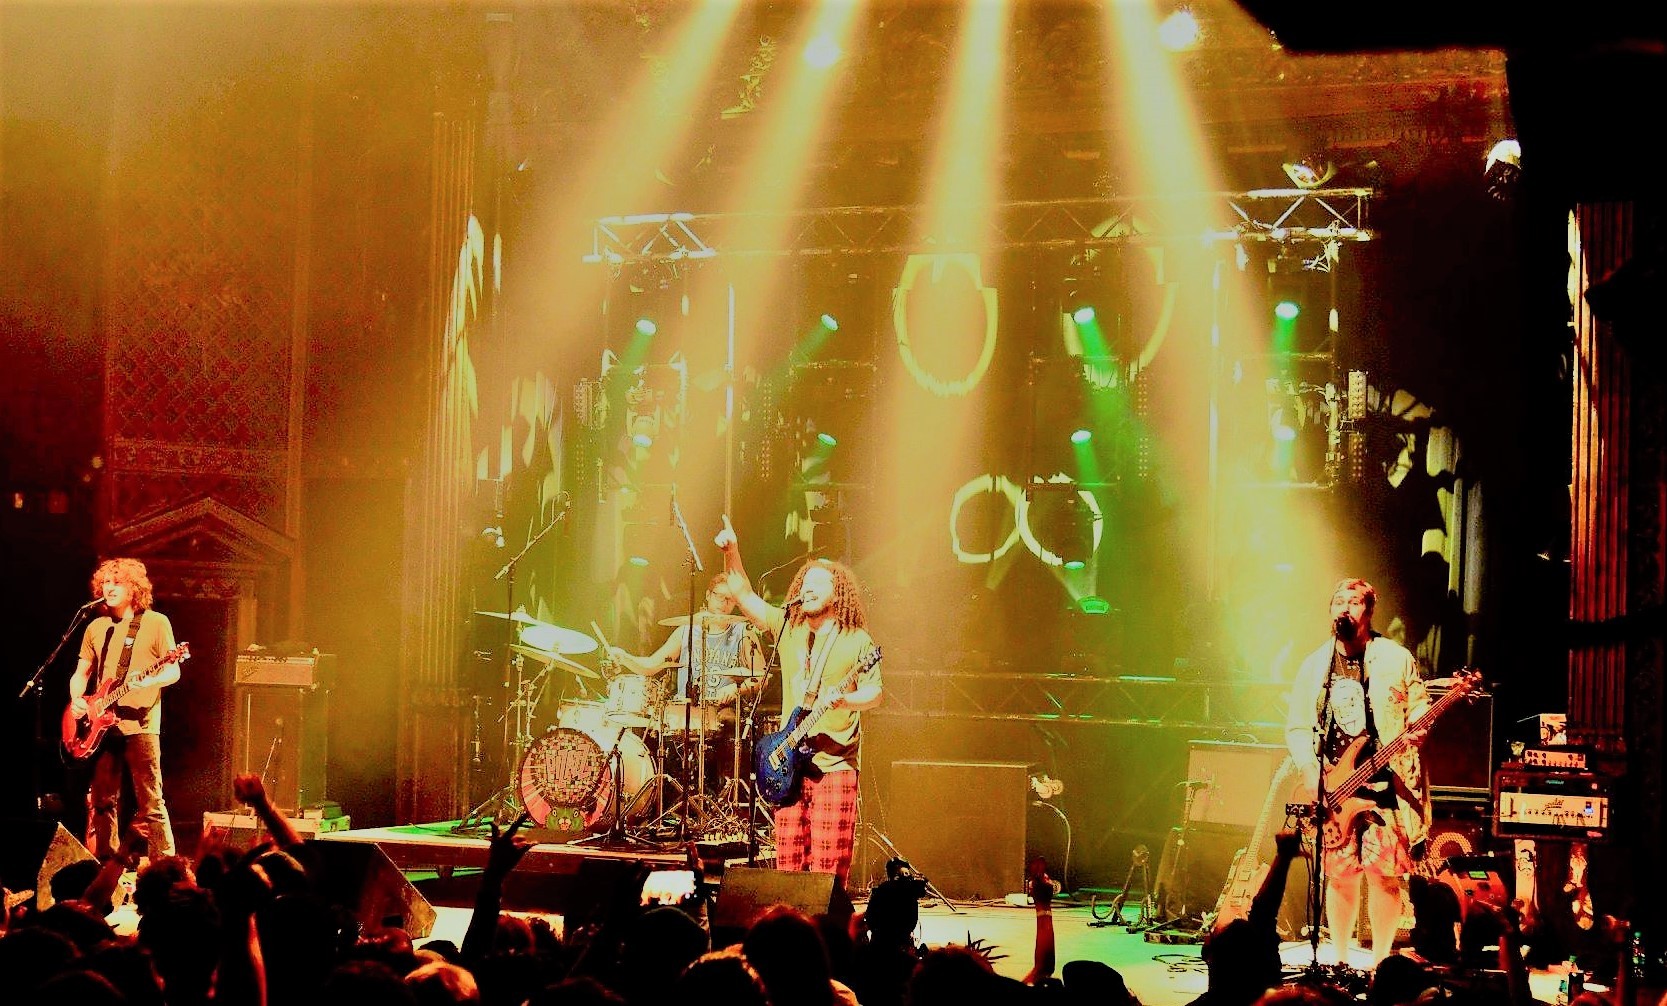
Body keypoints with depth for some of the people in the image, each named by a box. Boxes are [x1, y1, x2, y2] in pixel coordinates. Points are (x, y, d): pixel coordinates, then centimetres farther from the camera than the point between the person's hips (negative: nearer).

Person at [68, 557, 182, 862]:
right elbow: (81, 673, 21)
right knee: (101, 802, 8)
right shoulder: (96, 628, 15)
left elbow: (173, 671, -3)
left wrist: (150, 681, -23)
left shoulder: (156, 623, 1)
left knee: (150, 803, -7)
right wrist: (76, 698, 1)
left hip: (140, 725, -5)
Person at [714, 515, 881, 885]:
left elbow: (874, 694, -2)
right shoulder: (787, 627, 12)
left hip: (834, 766, -4)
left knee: (828, 866, -7)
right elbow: (743, 595, 11)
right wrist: (731, 552, -2)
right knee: (788, 860, 5)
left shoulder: (858, 642, 0)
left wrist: (843, 699, -21)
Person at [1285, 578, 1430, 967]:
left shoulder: (1395, 658, 3)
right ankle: (1340, 960, 15)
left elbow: (1419, 706, 6)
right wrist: (1310, 770, -2)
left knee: (1384, 873, -6)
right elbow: (1297, 727, 12)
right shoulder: (1314, 665, 11)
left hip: (1385, 784, -2)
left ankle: (1380, 960, 6)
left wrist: (1417, 728, -17)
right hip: (1332, 788, 3)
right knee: (1339, 874, 3)